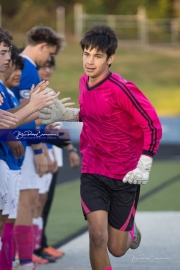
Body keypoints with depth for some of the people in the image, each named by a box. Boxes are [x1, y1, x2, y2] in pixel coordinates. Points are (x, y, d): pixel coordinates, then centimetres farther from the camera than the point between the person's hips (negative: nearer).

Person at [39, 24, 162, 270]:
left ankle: (130, 229, 45)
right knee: (97, 236, -15)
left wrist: (144, 167, -22)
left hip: (125, 176, -4)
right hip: (92, 173, 4)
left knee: (117, 248, 7)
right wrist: (64, 114, 5)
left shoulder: (121, 89, -20)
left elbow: (153, 126, -17)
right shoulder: (84, 83, 0)